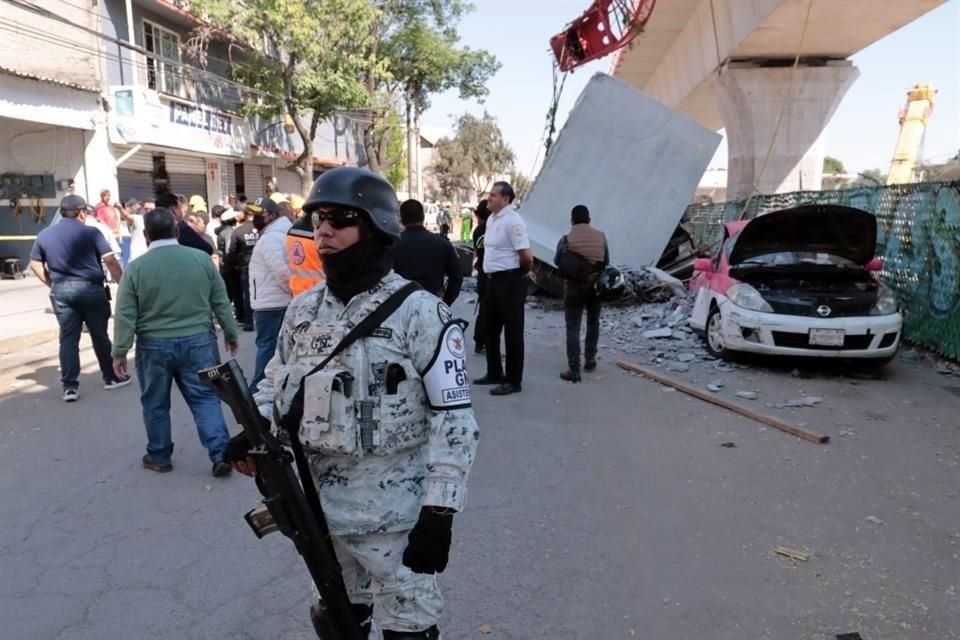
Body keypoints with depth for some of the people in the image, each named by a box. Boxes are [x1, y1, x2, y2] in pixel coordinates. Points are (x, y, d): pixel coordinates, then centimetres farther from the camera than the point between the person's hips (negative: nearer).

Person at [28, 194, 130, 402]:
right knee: (99, 335, 9)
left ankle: (70, 386, 6)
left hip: (61, 290, 3)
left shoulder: (44, 235, 7)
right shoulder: (91, 233, -7)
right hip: (90, 288, -3)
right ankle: (111, 377, 21)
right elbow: (110, 261, -12)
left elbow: (35, 264, 13)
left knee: (68, 339, 7)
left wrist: (53, 284, 18)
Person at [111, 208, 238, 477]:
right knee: (206, 398, 6)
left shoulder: (136, 267, -6)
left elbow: (125, 315, -6)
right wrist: (230, 333, 14)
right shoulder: (201, 258, -2)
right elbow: (221, 302, 4)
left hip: (153, 346, -1)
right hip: (197, 341, 1)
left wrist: (119, 351, 2)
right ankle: (221, 453, -1)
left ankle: (159, 456, 25)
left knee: (155, 403, 14)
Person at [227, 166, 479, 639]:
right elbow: (276, 383, 16)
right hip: (318, 508, 6)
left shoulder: (420, 314, -15)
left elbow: (454, 419, -16)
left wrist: (439, 512, -19)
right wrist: (253, 433, -4)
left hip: (394, 516, -5)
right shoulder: (302, 310, 3)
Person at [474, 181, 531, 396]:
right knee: (491, 329, 17)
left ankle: (514, 381, 9)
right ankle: (494, 373, 31)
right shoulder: (491, 219, 11)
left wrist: (520, 273, -4)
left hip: (510, 281, -10)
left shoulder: (512, 220, -17)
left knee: (512, 332, 0)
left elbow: (526, 256, -21)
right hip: (493, 280, 10)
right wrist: (491, 272, 14)